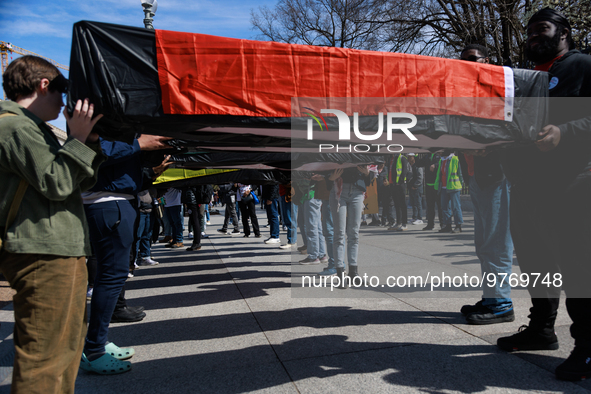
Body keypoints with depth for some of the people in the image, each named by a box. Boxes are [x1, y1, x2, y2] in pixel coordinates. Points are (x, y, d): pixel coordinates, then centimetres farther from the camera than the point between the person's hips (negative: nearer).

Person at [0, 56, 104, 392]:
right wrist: (79, 140, -12)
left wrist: (90, 143, 9)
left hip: (59, 251, 11)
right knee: (45, 354, -6)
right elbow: (56, 183, -19)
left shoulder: (31, 128, 23)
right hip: (42, 254, -11)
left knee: (66, 342, 21)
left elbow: (79, 182, 19)